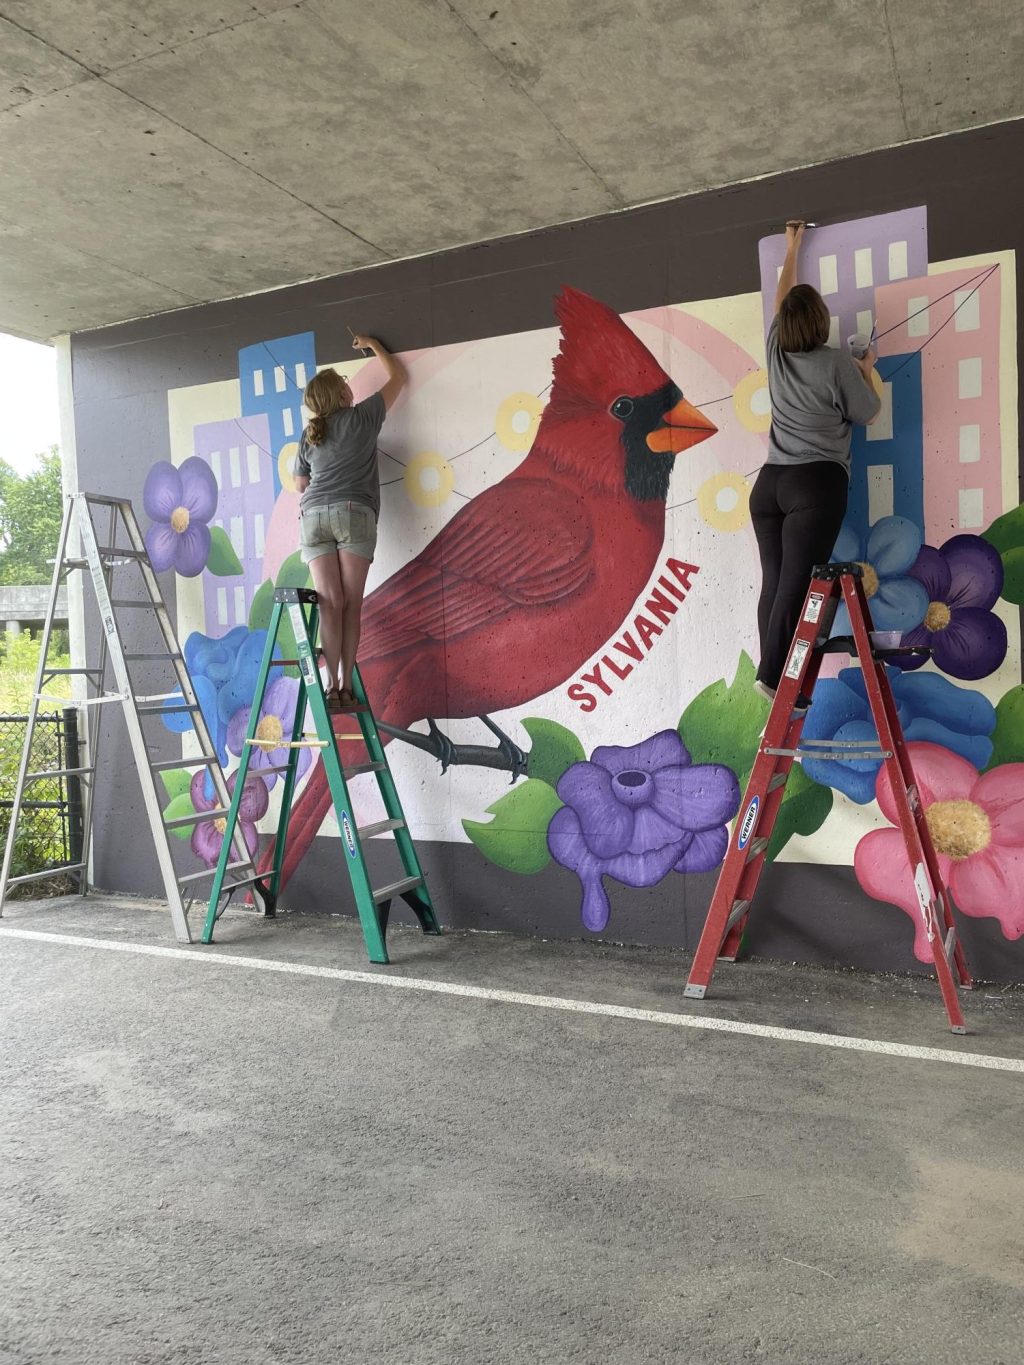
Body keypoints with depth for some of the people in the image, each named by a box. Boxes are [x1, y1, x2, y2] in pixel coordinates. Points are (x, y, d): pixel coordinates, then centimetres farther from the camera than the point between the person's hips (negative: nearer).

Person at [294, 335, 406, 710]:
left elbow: (300, 484, 28)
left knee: (331, 603, -3)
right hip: (353, 512, -3)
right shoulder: (362, 416, 10)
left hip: (313, 515, 3)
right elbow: (397, 376, 24)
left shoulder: (308, 435, 19)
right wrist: (373, 345, 37)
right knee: (351, 604, -4)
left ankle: (332, 687, -12)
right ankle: (346, 686, -8)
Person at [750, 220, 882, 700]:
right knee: (796, 585, -12)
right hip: (816, 483, -5)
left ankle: (774, 677, 0)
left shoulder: (776, 352, 10)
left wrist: (791, 250, 43)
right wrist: (867, 371, 25)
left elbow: (782, 300, 28)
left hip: (769, 482, 5)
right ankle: (772, 676, -19)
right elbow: (868, 414, 8)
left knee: (773, 583, 1)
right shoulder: (836, 363, -4)